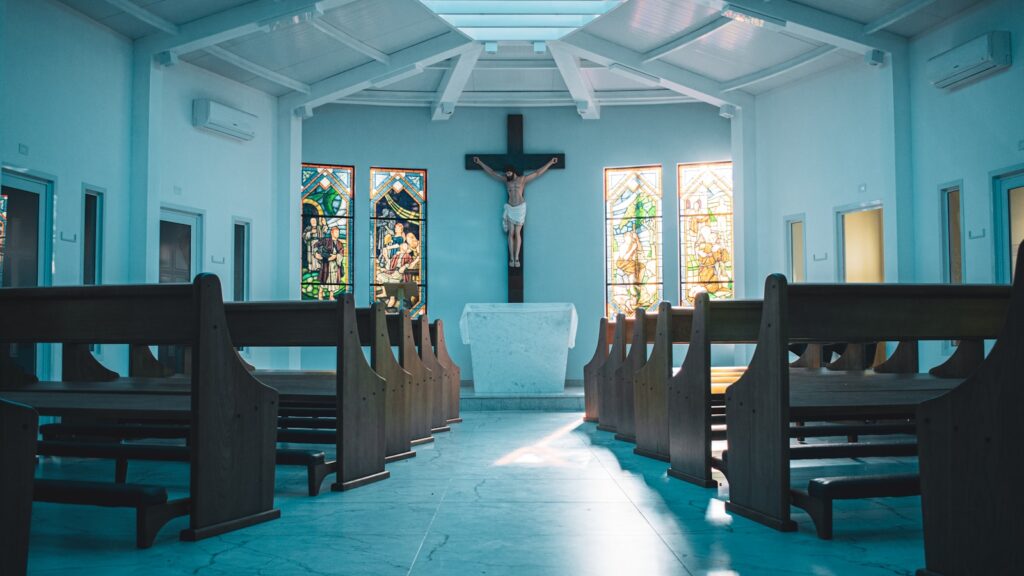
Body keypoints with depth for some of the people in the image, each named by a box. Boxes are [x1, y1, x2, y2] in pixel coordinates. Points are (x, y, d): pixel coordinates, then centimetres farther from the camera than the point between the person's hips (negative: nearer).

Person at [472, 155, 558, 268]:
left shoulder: (523, 179, -1)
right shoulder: (506, 179, 7)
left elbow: (538, 173, 1)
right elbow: (492, 172, 11)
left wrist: (550, 163, 0)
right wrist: (480, 163, 10)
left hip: (520, 208, -2)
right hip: (510, 208, 2)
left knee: (517, 233, -3)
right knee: (511, 234, -1)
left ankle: (516, 258, 0)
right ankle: (511, 258, 1)